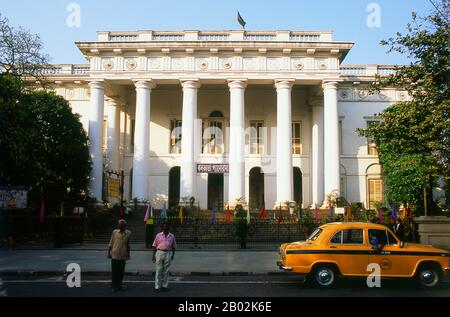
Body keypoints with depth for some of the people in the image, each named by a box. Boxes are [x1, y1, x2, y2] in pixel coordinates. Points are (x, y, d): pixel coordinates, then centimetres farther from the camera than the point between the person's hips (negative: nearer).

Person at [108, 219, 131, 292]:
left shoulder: (128, 233, 4)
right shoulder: (114, 232, 0)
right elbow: (111, 243, 5)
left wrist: (128, 254, 14)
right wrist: (109, 252, 2)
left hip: (123, 256, 2)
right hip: (115, 255, -2)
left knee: (121, 271, 9)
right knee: (114, 271, 1)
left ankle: (119, 285, 22)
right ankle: (114, 286, 10)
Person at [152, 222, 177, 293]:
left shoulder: (172, 236, 10)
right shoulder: (158, 235, 6)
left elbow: (173, 246, 14)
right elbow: (154, 246, 7)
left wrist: (173, 255, 5)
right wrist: (153, 255, 2)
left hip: (168, 253, 1)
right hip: (159, 252, -1)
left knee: (166, 270, 6)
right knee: (159, 270, -3)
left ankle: (165, 286, 15)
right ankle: (157, 287, 1)